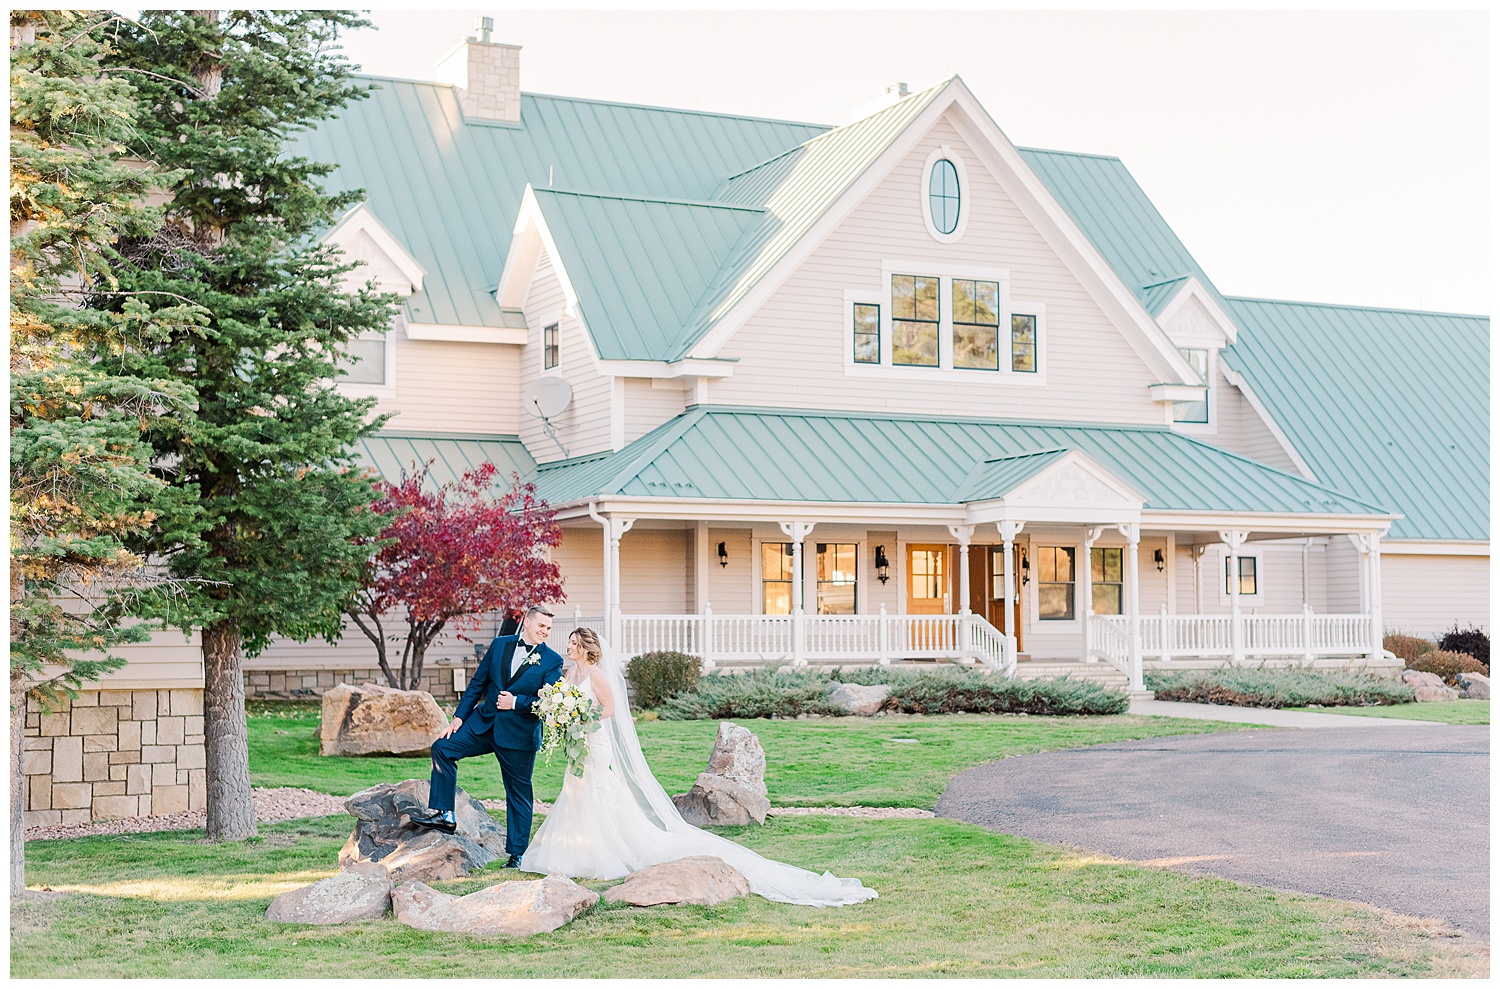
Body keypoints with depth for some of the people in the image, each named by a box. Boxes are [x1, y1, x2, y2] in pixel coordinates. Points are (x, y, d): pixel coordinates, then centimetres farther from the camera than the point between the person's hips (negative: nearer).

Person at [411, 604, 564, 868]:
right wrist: (459, 716, 5)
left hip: (520, 735, -4)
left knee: (519, 794, 5)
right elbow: (478, 683, 9)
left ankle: (516, 854, 16)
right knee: (443, 747, -11)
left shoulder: (552, 661, -6)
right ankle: (444, 815, -3)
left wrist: (516, 702, -17)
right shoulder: (499, 645, 5)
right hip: (485, 722, 4)